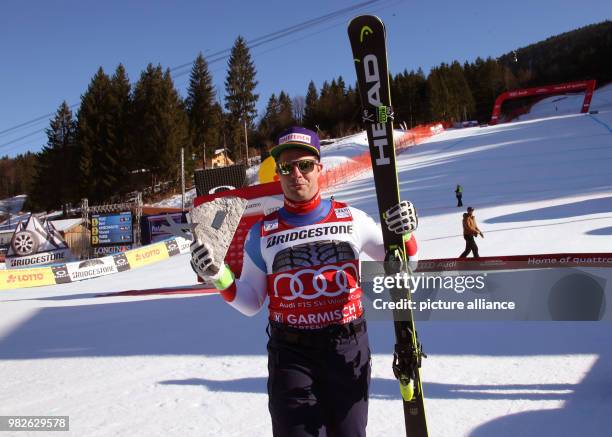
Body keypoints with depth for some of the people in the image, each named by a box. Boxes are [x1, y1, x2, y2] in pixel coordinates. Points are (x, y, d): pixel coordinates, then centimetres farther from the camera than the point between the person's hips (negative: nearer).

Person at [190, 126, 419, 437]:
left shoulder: (351, 218, 1)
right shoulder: (263, 232, 1)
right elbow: (250, 304, 7)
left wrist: (404, 234, -10)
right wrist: (219, 276, -10)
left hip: (348, 350, 1)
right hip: (291, 354, -1)